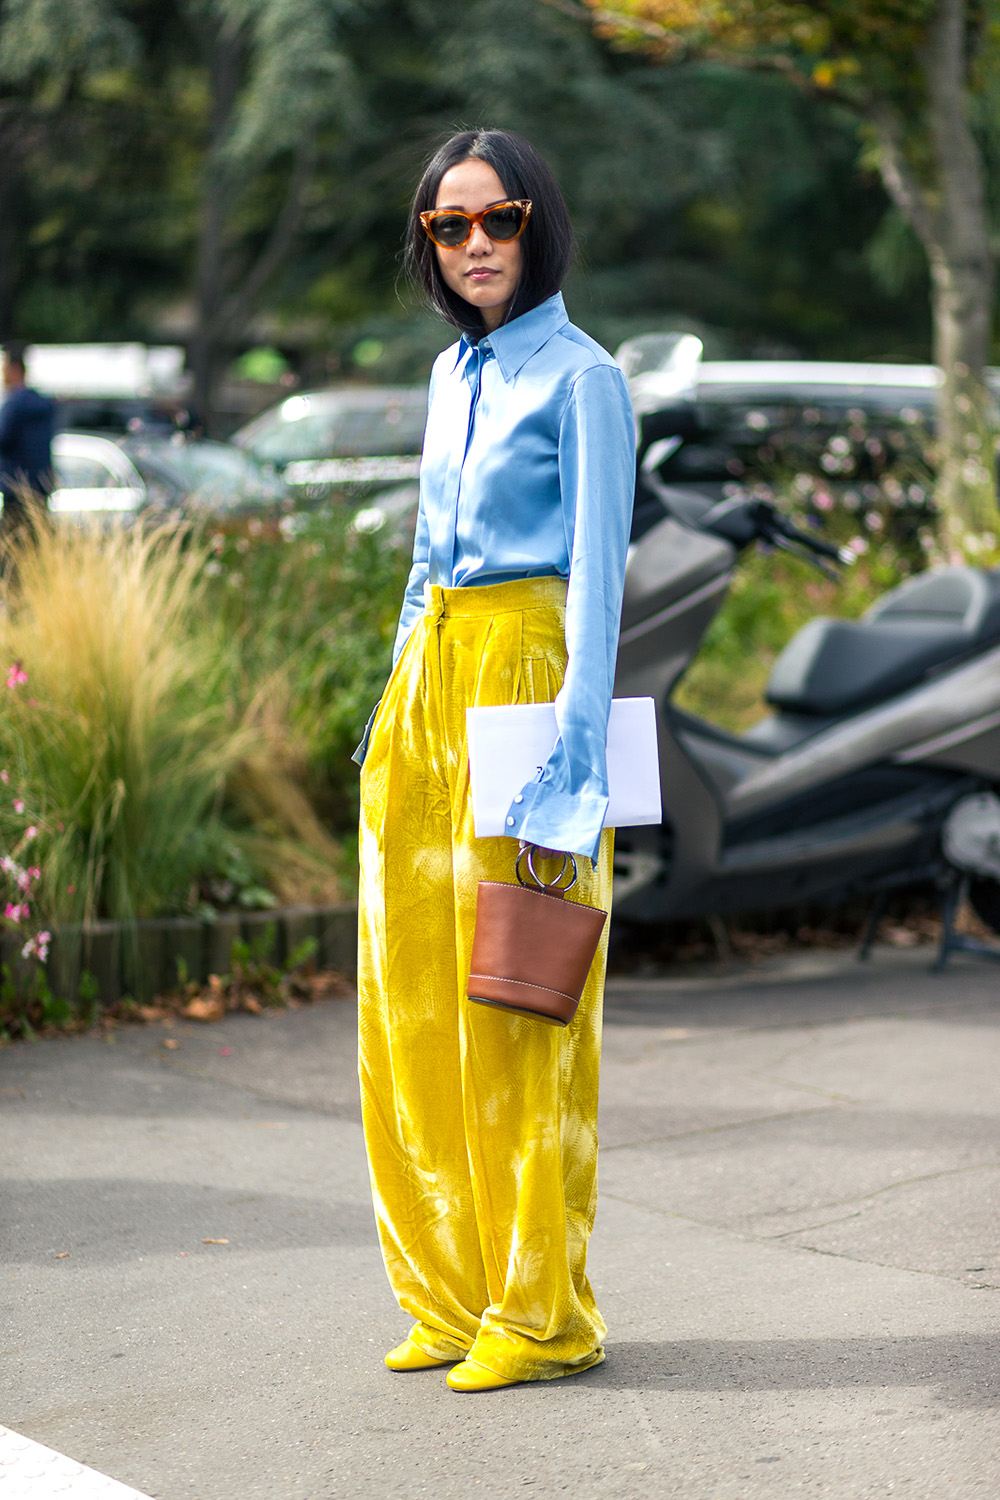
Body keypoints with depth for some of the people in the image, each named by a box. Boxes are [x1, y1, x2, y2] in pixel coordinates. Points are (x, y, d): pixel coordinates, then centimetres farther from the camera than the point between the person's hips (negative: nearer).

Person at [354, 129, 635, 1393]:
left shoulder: (580, 376, -7)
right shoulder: (453, 373, 16)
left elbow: (598, 574, -13)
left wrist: (573, 756, -18)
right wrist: (398, 697, 17)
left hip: (524, 679, -8)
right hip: (429, 677, 8)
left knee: (514, 1006, -4)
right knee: (413, 995, 8)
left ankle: (542, 1312, 7)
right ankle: (454, 1295, 18)